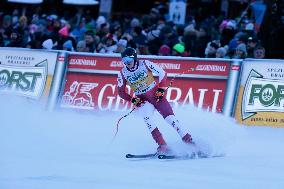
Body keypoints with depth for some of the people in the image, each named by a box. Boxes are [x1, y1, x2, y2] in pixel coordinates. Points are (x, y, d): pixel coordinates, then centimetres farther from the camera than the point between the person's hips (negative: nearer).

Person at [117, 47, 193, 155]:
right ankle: (162, 145, -29)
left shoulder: (145, 64, -12)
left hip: (156, 95, -1)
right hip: (142, 100, 1)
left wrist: (161, 89, -12)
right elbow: (121, 92, 3)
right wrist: (133, 100, -11)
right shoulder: (123, 73, -6)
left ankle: (188, 141, -7)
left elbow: (162, 73, -4)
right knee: (146, 117, -28)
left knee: (169, 117, -15)